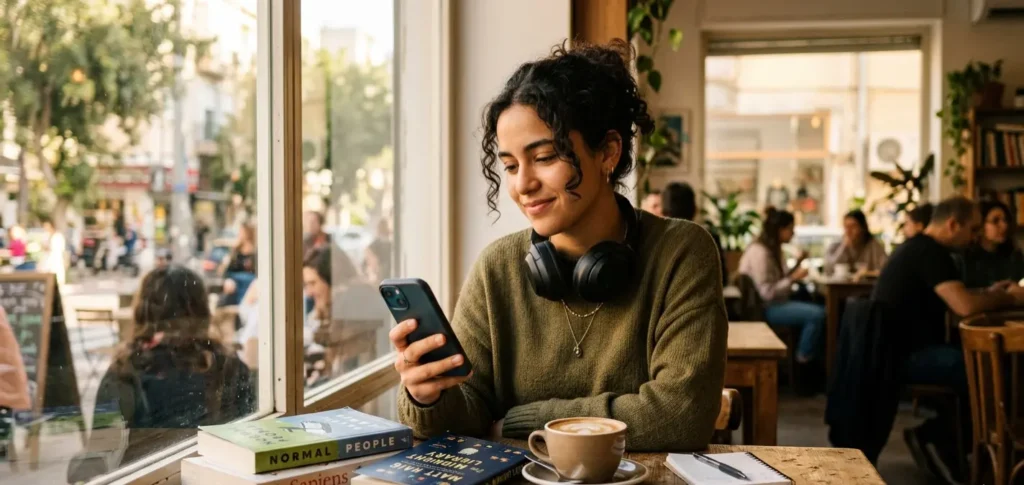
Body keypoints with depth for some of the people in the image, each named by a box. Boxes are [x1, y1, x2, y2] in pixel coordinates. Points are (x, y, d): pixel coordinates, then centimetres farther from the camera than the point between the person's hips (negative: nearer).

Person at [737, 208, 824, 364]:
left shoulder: (774, 248, 11)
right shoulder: (760, 252, -20)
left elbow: (779, 279, 12)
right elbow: (767, 292, -24)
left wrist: (797, 264, 3)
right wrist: (793, 279, -20)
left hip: (775, 303, 10)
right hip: (764, 308, -10)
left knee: (822, 310, 3)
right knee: (816, 314, -21)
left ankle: (815, 358, 8)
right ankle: (804, 360, -4)